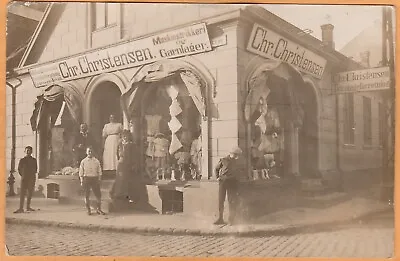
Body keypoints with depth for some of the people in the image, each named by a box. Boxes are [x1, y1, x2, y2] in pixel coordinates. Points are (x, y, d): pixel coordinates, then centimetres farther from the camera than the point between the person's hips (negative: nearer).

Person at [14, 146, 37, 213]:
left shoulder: (34, 160, 8)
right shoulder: (22, 160, 4)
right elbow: (19, 169, 11)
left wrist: (33, 175, 7)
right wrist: (23, 175, 8)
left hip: (32, 179, 2)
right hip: (24, 179, -2)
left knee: (30, 193, 6)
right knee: (22, 193, -8)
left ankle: (28, 207, 15)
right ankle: (21, 208, -10)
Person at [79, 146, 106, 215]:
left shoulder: (96, 161, 6)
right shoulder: (83, 161, 3)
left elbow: (99, 171, 7)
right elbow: (81, 172, 3)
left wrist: (99, 180, 1)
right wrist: (81, 181, -3)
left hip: (95, 178, 1)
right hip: (86, 178, -1)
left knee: (98, 195, 0)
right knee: (87, 195, 5)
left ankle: (98, 209, 14)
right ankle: (88, 210, 19)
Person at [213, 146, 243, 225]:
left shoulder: (237, 162, 6)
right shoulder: (223, 160, 1)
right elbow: (216, 168, 13)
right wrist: (218, 177, 3)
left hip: (232, 182, 0)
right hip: (222, 181, 0)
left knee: (232, 201, -2)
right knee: (220, 200, 1)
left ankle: (231, 219, 6)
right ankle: (220, 219, 8)